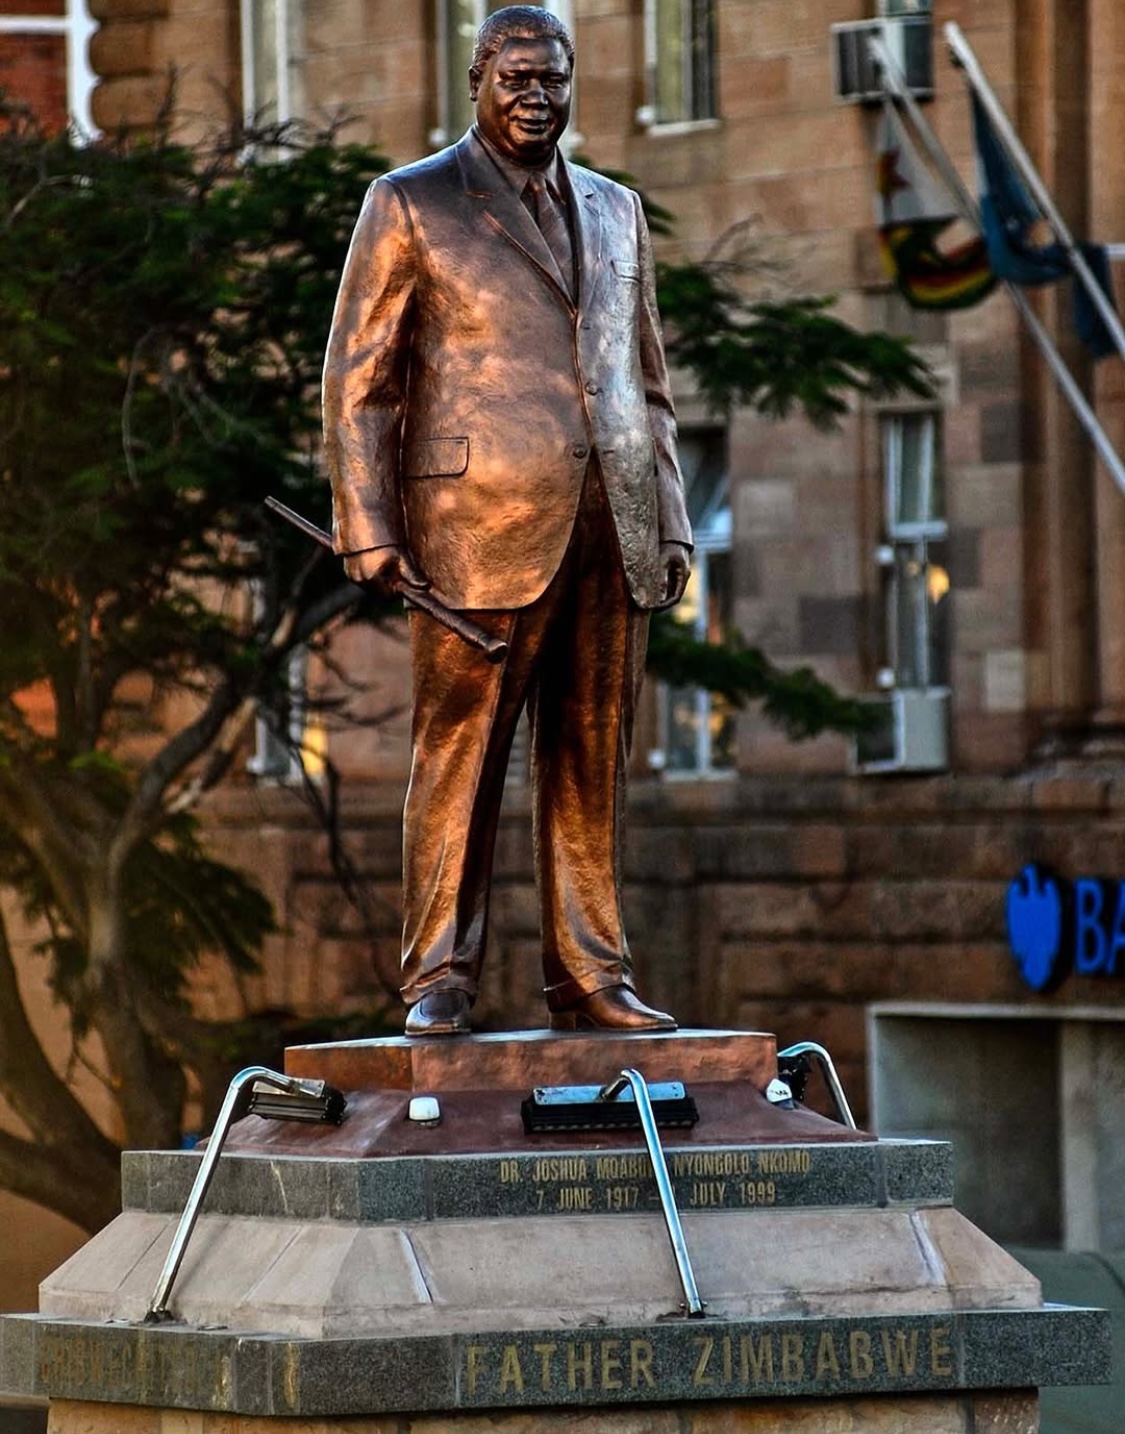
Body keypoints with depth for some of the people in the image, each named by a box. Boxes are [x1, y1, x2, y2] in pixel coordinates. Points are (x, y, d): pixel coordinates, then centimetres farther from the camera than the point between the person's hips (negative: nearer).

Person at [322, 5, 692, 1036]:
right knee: (458, 756, -4)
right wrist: (368, 532, -7)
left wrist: (672, 522, 13)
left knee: (593, 765, 4)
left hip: (610, 530, 4)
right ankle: (440, 979, 1)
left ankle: (590, 976, 8)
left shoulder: (615, 210, 19)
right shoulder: (411, 205, 4)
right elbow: (358, 381, 1)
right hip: (480, 527, -4)